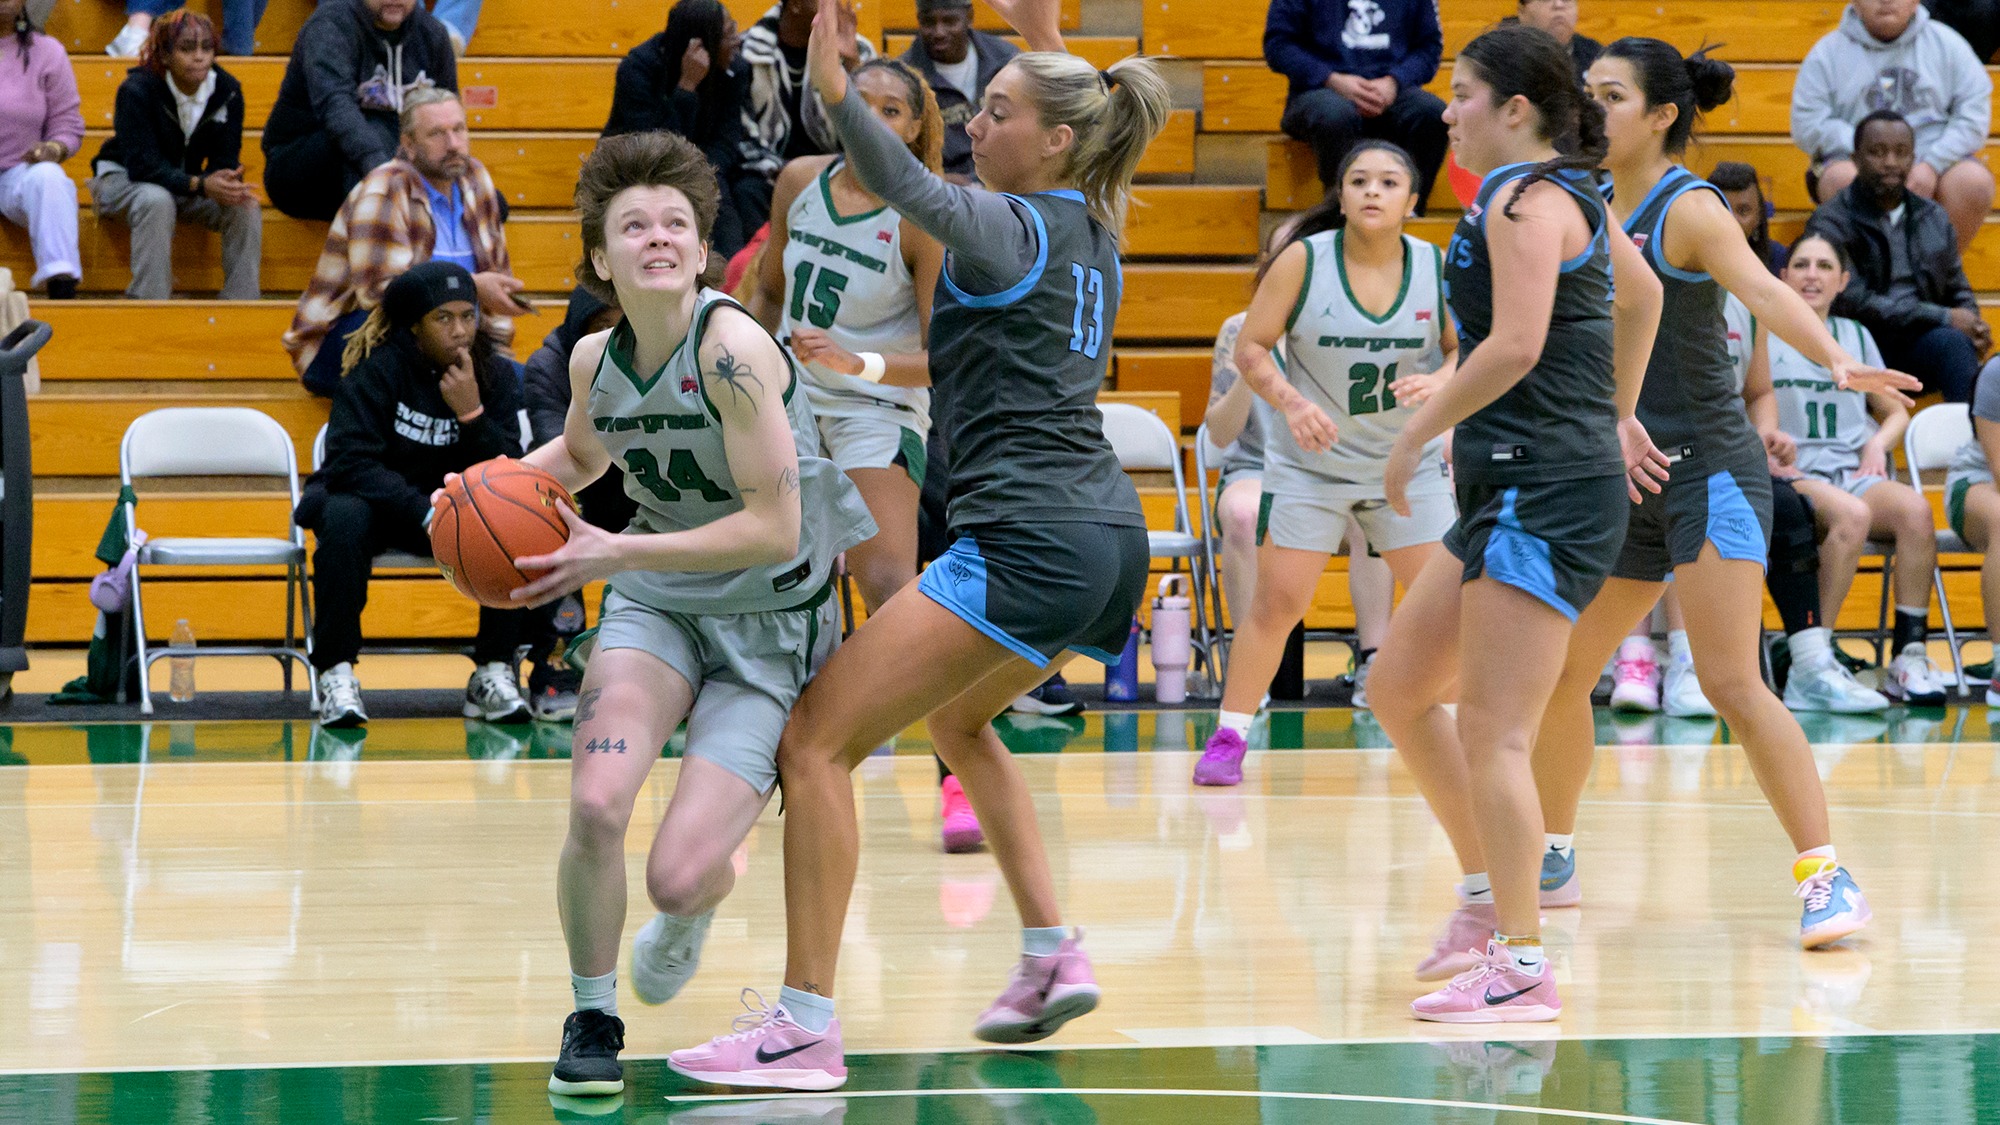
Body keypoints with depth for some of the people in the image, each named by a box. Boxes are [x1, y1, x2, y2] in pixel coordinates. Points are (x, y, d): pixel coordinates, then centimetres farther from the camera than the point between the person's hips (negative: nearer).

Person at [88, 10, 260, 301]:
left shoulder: (227, 90, -11)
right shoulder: (137, 89, -24)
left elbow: (225, 161, -9)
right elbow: (143, 165, -31)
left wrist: (228, 184, -36)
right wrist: (201, 185, -44)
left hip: (188, 183, 4)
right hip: (123, 178, -4)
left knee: (245, 206, -22)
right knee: (156, 201, -38)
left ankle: (241, 301, -17)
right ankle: (148, 306, -36)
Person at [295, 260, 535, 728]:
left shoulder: (495, 377, -5)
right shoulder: (378, 369, -16)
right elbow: (350, 461, -25)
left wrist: (472, 413, -28)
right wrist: (426, 513, -36)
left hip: (453, 509, 3)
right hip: (372, 499, -3)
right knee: (344, 517, -37)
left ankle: (493, 673, -18)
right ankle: (336, 675, -30)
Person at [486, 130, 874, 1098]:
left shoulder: (732, 347, -23)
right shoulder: (596, 360, -3)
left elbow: (773, 527, -24)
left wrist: (614, 553, -24)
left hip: (771, 626, -4)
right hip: (657, 605, 4)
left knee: (678, 874, -15)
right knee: (595, 808, -23)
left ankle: (691, 912, 27)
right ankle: (592, 1015, 4)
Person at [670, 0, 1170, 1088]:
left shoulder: (1008, 227, -10)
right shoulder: (1094, 223, 14)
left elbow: (913, 190, -31)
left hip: (1028, 541, -10)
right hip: (1110, 540, 10)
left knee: (815, 740, -9)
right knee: (956, 715, 35)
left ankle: (806, 1026, -16)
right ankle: (1053, 955, 27)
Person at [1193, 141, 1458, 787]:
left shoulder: (1437, 269, -6)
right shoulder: (1305, 260, -11)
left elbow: (1467, 352, 0)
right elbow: (1251, 348, -8)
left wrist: (1438, 382, -22)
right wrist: (1291, 402, -25)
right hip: (1309, 465, -2)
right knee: (1276, 602, -4)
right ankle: (1228, 738, 7)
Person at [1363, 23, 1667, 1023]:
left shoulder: (1526, 202, -13)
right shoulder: (1572, 196, 15)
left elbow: (1515, 346, -25)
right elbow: (1639, 291, 31)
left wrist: (1416, 434, -15)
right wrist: (1619, 417, 37)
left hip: (1547, 494, -10)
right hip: (1512, 494, 10)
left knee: (1491, 736, -10)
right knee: (1397, 688, 16)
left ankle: (1521, 967, -9)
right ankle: (1487, 893, 23)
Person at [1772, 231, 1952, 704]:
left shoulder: (1856, 336, 22)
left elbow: (1895, 411, 28)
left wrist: (1878, 444, 6)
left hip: (1857, 475, 4)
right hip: (1794, 476, -4)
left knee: (1915, 509, -30)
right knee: (1852, 515, -38)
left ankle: (1909, 654, -32)